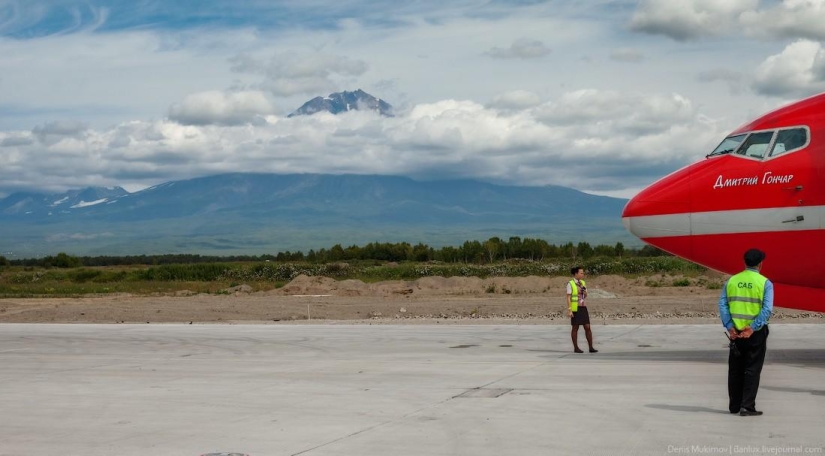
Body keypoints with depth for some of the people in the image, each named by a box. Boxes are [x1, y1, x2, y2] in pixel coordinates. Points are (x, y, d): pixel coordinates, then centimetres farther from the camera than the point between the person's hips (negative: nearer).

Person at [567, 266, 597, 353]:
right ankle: (576, 348, 10)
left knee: (587, 327, -1)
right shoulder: (570, 284, -8)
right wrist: (569, 310, -17)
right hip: (575, 308, -6)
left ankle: (591, 348, 1)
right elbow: (568, 298, -11)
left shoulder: (582, 283, 11)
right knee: (575, 328, 1)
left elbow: (585, 296, 14)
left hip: (583, 307, 6)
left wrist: (584, 291, -9)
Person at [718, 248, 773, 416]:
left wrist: (729, 327, -7)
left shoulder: (731, 281, 4)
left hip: (735, 332, 3)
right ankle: (747, 407, -2)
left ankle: (734, 406, 19)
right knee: (752, 370, 3)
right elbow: (767, 309, -16)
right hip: (756, 333, -3)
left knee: (735, 370, 14)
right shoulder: (765, 283, -6)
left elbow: (722, 305, -3)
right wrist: (753, 328, -17)